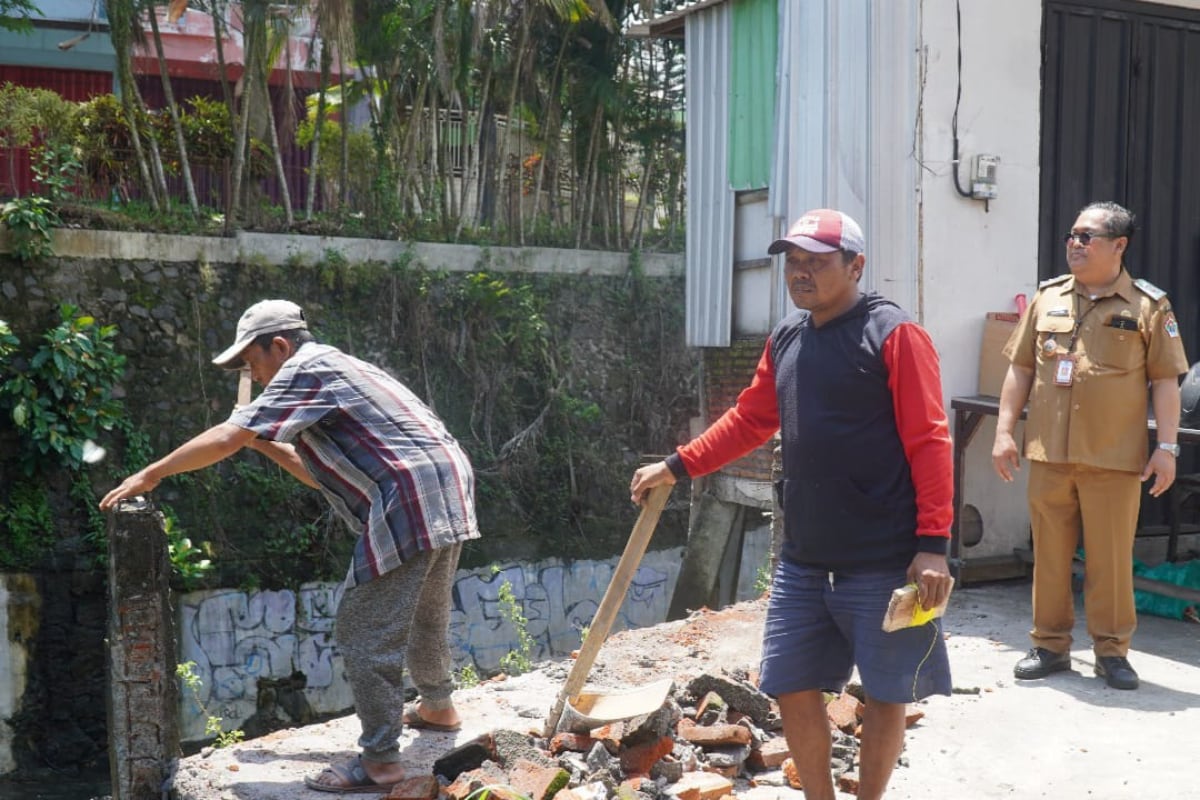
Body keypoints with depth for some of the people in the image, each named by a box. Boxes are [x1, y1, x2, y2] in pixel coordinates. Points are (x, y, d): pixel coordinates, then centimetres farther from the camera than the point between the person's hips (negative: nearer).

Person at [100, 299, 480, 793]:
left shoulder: (306, 368, -5)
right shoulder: (331, 372, 25)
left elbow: (227, 438, -11)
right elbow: (326, 475, 27)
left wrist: (150, 476, -3)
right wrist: (267, 443, 23)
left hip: (411, 502, -10)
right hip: (446, 493, 10)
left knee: (365, 631, -4)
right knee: (423, 615, 27)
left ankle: (380, 762, 1)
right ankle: (438, 708, 46)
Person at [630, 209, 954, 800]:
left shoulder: (894, 335, -10)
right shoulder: (785, 338, 11)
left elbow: (929, 443, -14)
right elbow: (750, 419, 21)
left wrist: (933, 544, -19)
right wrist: (677, 466, 18)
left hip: (883, 563, -6)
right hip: (802, 561, 6)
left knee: (886, 694, 7)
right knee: (793, 689, 10)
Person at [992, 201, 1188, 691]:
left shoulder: (1148, 306, 1)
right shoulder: (1048, 298, 9)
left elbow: (1165, 381, 0)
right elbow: (1021, 368, 11)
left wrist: (1166, 446, -6)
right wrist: (1004, 431, 4)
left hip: (1114, 459, -3)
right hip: (1048, 453, 3)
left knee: (1111, 558, 3)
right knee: (1049, 553, 9)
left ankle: (1111, 651, 17)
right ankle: (1050, 645, 21)